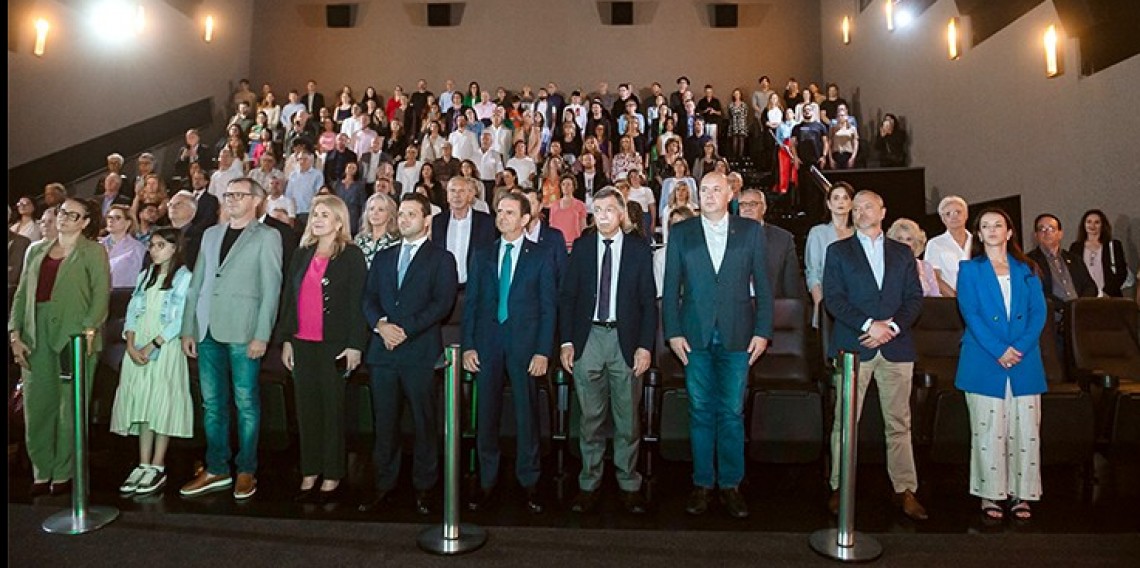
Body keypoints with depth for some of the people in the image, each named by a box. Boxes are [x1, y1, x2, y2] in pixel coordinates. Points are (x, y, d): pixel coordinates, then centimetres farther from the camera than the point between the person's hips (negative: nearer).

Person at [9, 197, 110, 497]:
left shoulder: (93, 251, 3)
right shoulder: (36, 250, 18)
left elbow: (101, 292, -8)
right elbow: (22, 294, 15)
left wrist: (88, 331, -19)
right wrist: (15, 334, 4)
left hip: (74, 337, -5)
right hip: (36, 337, 5)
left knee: (70, 407, -1)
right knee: (36, 406, 6)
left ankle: (63, 474, 8)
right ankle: (42, 472, 16)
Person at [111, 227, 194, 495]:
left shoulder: (184, 277, -3)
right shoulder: (145, 276, 17)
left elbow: (180, 320, -10)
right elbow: (133, 312, 10)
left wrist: (152, 346, -17)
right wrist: (131, 346, -4)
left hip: (165, 347, -5)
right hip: (138, 348, 5)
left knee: (161, 403, -6)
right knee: (141, 403, 3)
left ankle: (158, 467, 0)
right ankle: (143, 465, 7)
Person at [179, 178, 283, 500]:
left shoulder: (267, 237, 0)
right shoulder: (211, 234, 17)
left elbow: (271, 290, -6)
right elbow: (196, 284, 16)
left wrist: (261, 336, -13)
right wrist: (188, 329, 9)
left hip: (243, 332, -5)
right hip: (208, 331, 5)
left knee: (245, 403, 1)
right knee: (212, 403, 10)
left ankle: (246, 471, 12)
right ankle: (216, 469, 21)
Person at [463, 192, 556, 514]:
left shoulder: (540, 258, 4)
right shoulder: (482, 256, 11)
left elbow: (548, 307, 0)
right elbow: (471, 302, 9)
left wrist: (542, 352, -7)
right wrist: (468, 345, 1)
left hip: (524, 345, -2)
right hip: (487, 345, 2)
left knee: (527, 415, 4)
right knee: (487, 415, 6)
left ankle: (529, 484, 17)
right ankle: (487, 484, 18)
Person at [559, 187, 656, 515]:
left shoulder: (640, 250, 2)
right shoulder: (581, 247, 6)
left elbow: (649, 302, 2)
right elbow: (567, 297, 6)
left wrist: (645, 346, -6)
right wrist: (566, 341, -1)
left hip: (625, 340, -1)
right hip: (588, 338, 1)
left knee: (628, 419, 6)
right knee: (590, 417, 8)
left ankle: (629, 485, 20)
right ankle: (589, 484, 21)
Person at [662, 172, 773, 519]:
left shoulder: (751, 231, 6)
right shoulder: (680, 233, 7)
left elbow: (763, 285, 5)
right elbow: (671, 286, 5)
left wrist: (762, 331, -2)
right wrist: (673, 332, -3)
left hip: (737, 335, 0)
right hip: (695, 335, 1)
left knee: (732, 412, 4)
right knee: (700, 411, 7)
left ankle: (731, 485, 16)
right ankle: (702, 484, 18)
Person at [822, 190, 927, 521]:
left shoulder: (902, 253, 16)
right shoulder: (838, 251, 9)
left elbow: (915, 298, 8)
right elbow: (833, 297, -2)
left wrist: (892, 326, -9)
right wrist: (868, 325, -13)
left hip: (896, 345, 2)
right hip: (854, 345, -2)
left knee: (899, 423, 5)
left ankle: (904, 489, 13)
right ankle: (839, 488, 9)